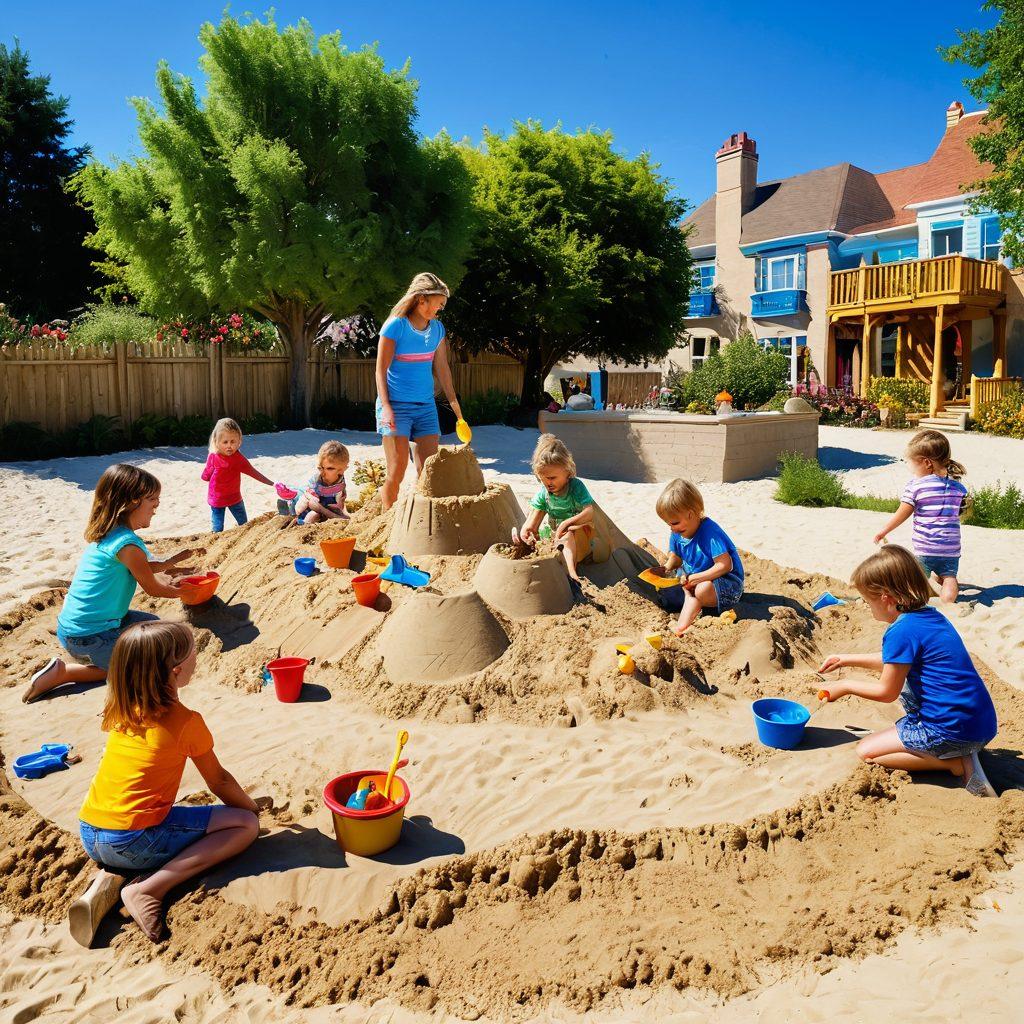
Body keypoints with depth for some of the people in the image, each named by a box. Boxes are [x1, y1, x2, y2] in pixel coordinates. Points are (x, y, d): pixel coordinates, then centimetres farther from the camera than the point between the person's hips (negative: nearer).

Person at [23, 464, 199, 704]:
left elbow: (142, 568, 23)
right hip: (87, 637, -10)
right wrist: (182, 591, 9)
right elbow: (153, 589, -8)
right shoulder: (127, 544, -23)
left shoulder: (107, 534, 5)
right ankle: (63, 673, -2)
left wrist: (176, 560, 25)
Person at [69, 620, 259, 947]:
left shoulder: (120, 710, 7)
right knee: (245, 824, -1)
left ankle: (105, 881, 10)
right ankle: (147, 889, -11)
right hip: (135, 841, -7)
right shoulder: (186, 722, -10)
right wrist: (251, 806, 19)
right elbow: (218, 782, 1)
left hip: (89, 835, 7)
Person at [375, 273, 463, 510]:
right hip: (396, 405, -5)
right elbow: (381, 369, -8)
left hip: (426, 406, 6)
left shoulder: (437, 328, 8)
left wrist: (454, 403, 14)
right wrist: (386, 406, -17)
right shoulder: (396, 326, -9)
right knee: (397, 470, -7)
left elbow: (442, 368, 14)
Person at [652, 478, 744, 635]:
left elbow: (725, 566, -28)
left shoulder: (710, 532, -25)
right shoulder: (677, 534, -2)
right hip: (692, 578, 9)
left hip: (727, 581, -9)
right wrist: (665, 569, -10)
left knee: (703, 590, -39)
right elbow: (675, 558, 14)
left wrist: (693, 578, -29)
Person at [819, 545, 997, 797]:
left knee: (866, 751, 1)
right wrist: (847, 659, 29)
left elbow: (887, 693, -11)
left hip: (952, 730, -9)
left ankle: (957, 762, -8)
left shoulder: (902, 631, -19)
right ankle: (960, 751, 11)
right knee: (899, 677, 29)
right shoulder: (931, 616, 10)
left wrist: (845, 686, 5)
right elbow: (897, 662, 25)